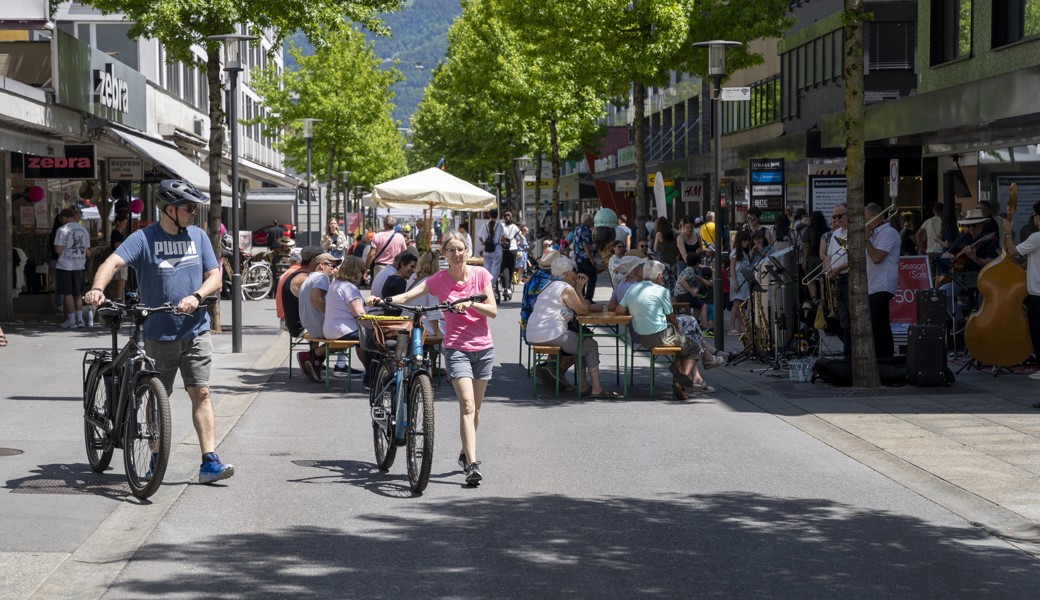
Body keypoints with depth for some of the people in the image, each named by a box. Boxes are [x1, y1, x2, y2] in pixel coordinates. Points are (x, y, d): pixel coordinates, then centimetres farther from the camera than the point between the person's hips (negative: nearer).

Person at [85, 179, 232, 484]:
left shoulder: (198, 236, 7)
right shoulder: (143, 239, -5)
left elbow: (215, 277, 5)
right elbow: (113, 262, -19)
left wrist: (196, 296, -15)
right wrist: (97, 289, -39)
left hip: (195, 330, 2)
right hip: (159, 332, -2)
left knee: (201, 393, -5)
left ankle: (209, 462, -8)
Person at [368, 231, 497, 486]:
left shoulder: (480, 274, 1)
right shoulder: (439, 280, -3)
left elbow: (493, 311, -2)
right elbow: (408, 295, -14)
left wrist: (470, 303, -19)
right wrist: (383, 300, -31)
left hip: (483, 348, 3)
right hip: (456, 348, -3)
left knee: (475, 408, 12)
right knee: (467, 405, -17)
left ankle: (466, 454, 34)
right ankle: (472, 464, -24)